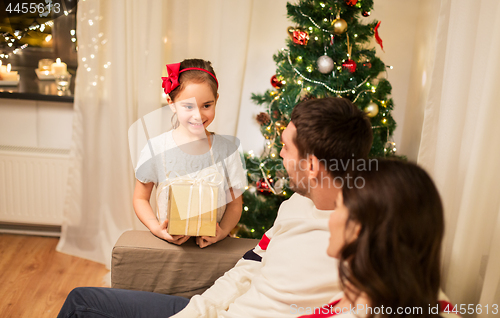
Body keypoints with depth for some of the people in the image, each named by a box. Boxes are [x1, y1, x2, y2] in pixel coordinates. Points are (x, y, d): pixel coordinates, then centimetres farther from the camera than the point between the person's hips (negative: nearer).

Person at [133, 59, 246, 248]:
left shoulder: (226, 150, -1)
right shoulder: (156, 148, -3)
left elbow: (235, 204, 6)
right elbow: (140, 198, 6)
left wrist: (223, 231, -11)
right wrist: (156, 228, -10)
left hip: (211, 242, 0)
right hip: (168, 242, 0)